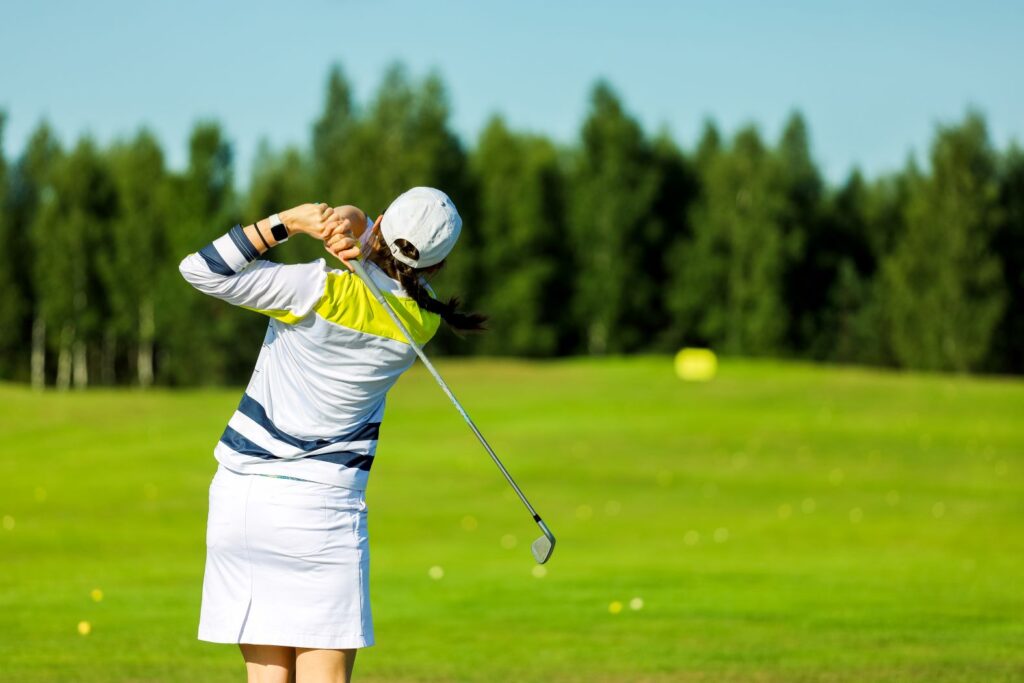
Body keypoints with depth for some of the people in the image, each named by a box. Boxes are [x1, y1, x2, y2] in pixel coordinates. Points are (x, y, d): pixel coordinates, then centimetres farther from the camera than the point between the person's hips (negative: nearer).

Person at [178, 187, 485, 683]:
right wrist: (354, 222, -15)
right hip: (322, 507, 0)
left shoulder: (324, 290, -14)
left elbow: (200, 269, -13)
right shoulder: (422, 322, -3)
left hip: (239, 496, 0)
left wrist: (288, 222, -12)